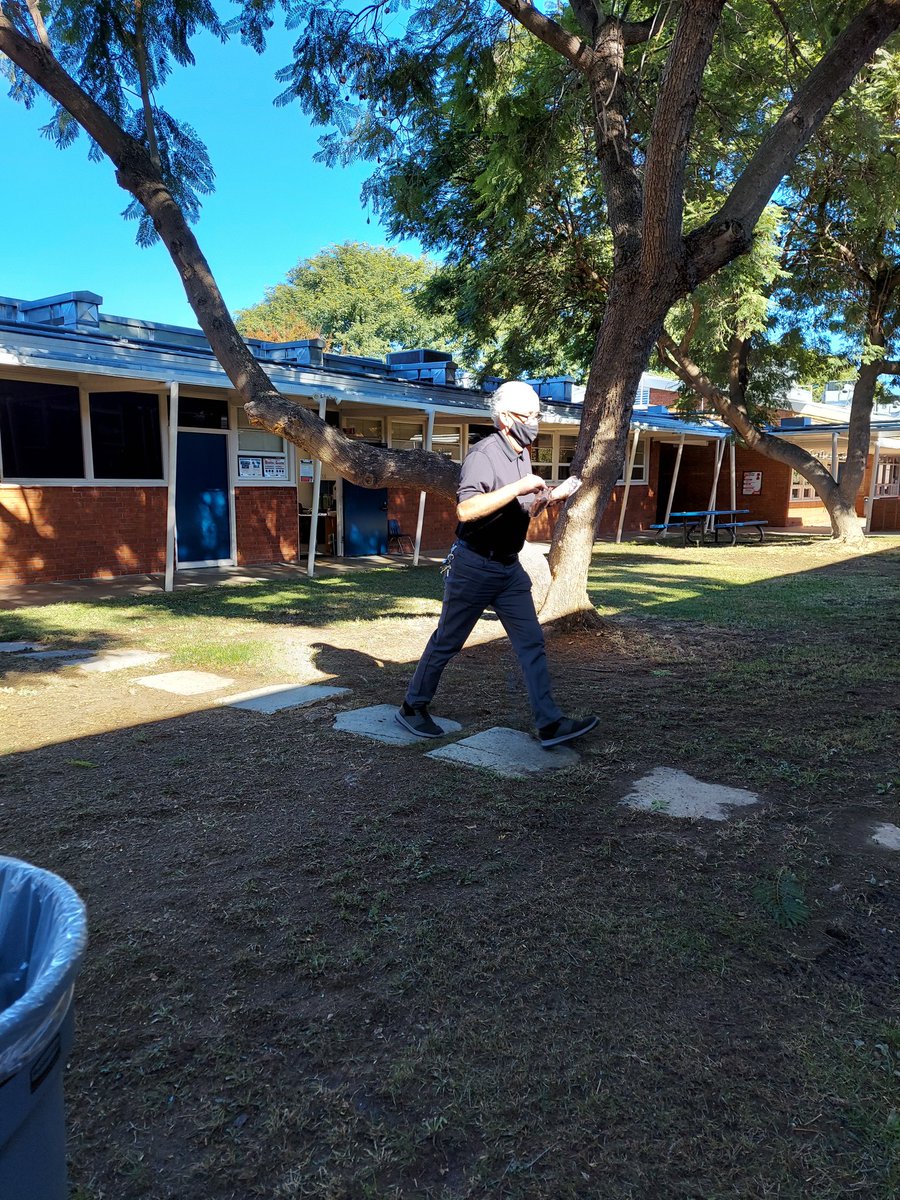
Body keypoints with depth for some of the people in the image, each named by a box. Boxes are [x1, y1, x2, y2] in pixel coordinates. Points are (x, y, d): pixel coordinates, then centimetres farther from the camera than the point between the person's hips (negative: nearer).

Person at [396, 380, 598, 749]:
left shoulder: (522, 455, 10)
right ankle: (413, 707, 23)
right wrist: (518, 487, -33)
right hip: (474, 565, -8)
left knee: (531, 642, 1)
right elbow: (465, 510, -31)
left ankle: (550, 724, 2)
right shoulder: (484, 454, -17)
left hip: (509, 567, 8)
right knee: (447, 642, 5)